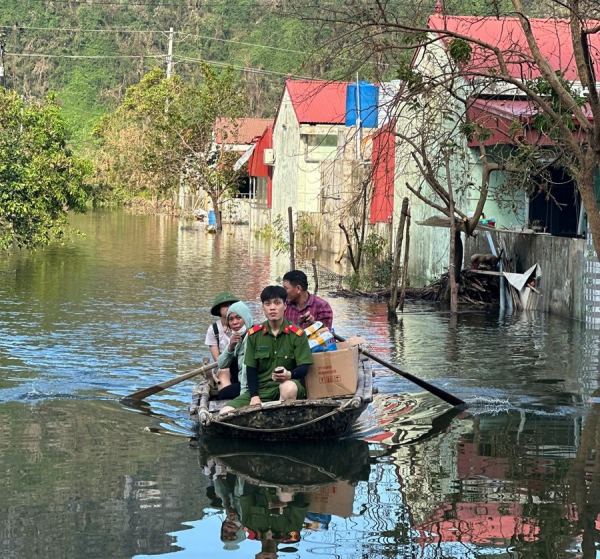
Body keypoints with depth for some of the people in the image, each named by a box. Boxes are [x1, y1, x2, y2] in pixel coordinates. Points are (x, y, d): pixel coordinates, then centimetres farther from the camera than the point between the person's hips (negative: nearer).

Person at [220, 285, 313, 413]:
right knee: (226, 412, -19)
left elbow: (303, 368, -7)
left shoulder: (297, 334, -4)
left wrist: (289, 374, -31)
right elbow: (251, 368, 7)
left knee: (289, 387, -41)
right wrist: (254, 397, -7)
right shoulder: (254, 334, 5)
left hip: (289, 385, -2)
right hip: (261, 389, 3)